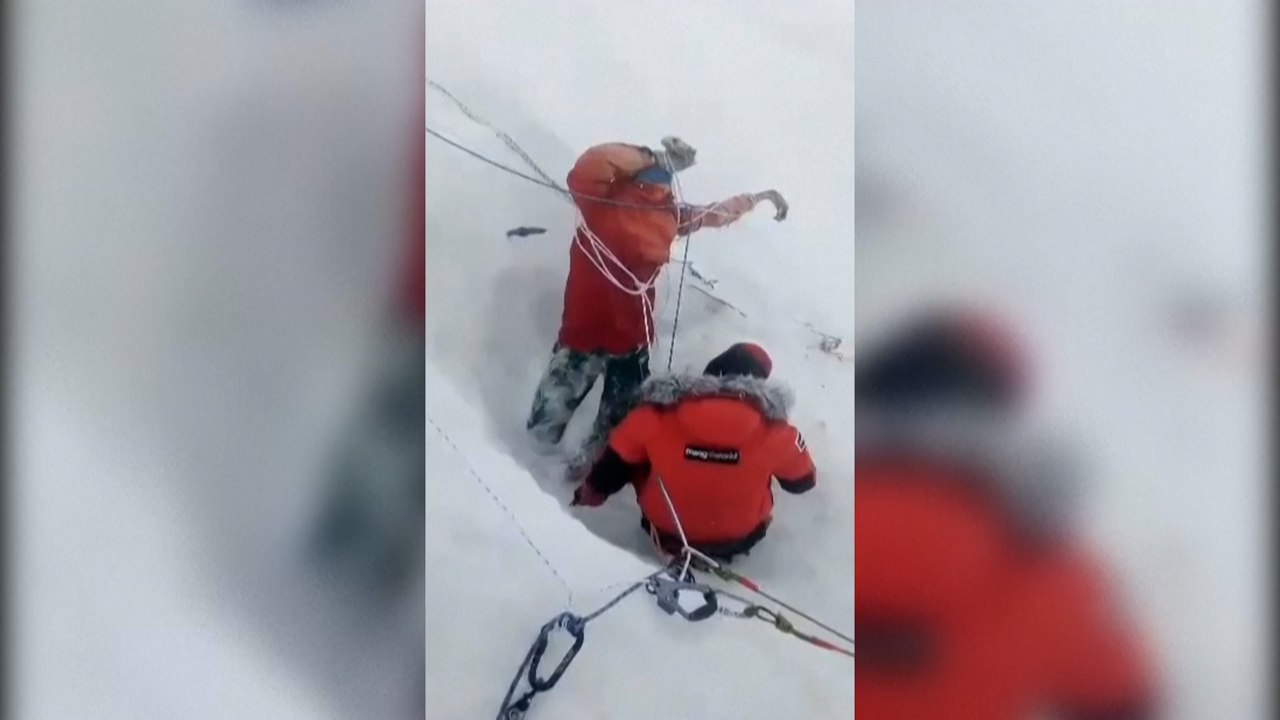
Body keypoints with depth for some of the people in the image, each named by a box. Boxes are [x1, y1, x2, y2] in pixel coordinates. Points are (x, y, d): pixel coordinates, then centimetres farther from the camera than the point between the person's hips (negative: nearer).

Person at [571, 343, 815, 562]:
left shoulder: (658, 414, -19)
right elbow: (802, 481, 1)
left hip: (666, 534, 0)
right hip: (738, 541, 0)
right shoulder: (774, 431, -19)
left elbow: (616, 462, -4)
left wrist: (590, 493, 17)